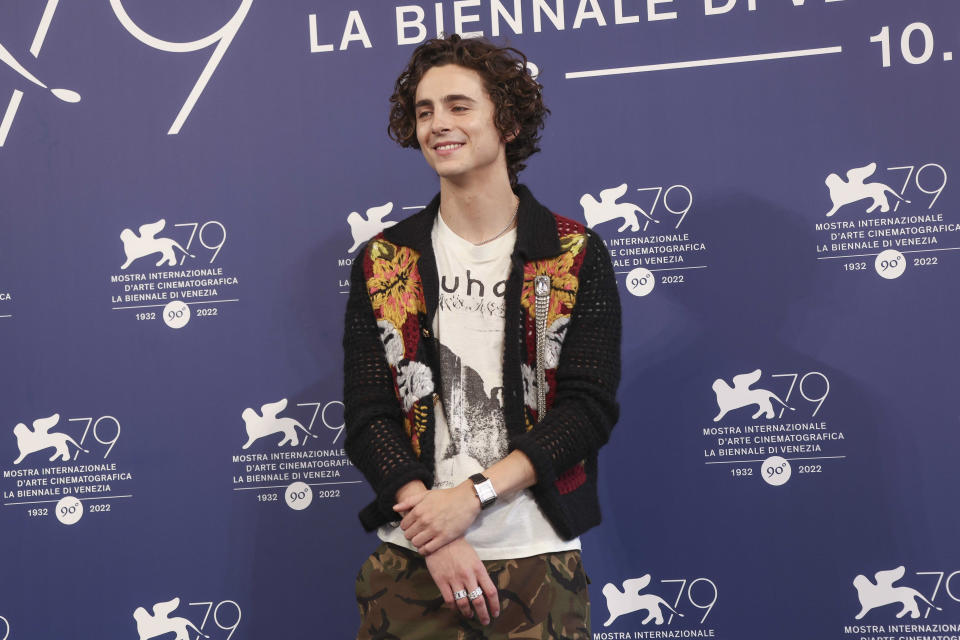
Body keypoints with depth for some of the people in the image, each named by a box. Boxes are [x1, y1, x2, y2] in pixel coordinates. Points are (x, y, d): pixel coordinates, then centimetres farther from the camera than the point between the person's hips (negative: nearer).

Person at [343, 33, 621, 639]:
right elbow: (367, 418, -1)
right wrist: (435, 539, -14)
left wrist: (472, 495, -16)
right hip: (410, 559, 1)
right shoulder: (382, 264, 5)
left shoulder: (577, 258, 1)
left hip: (537, 557, -1)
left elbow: (589, 407, -7)